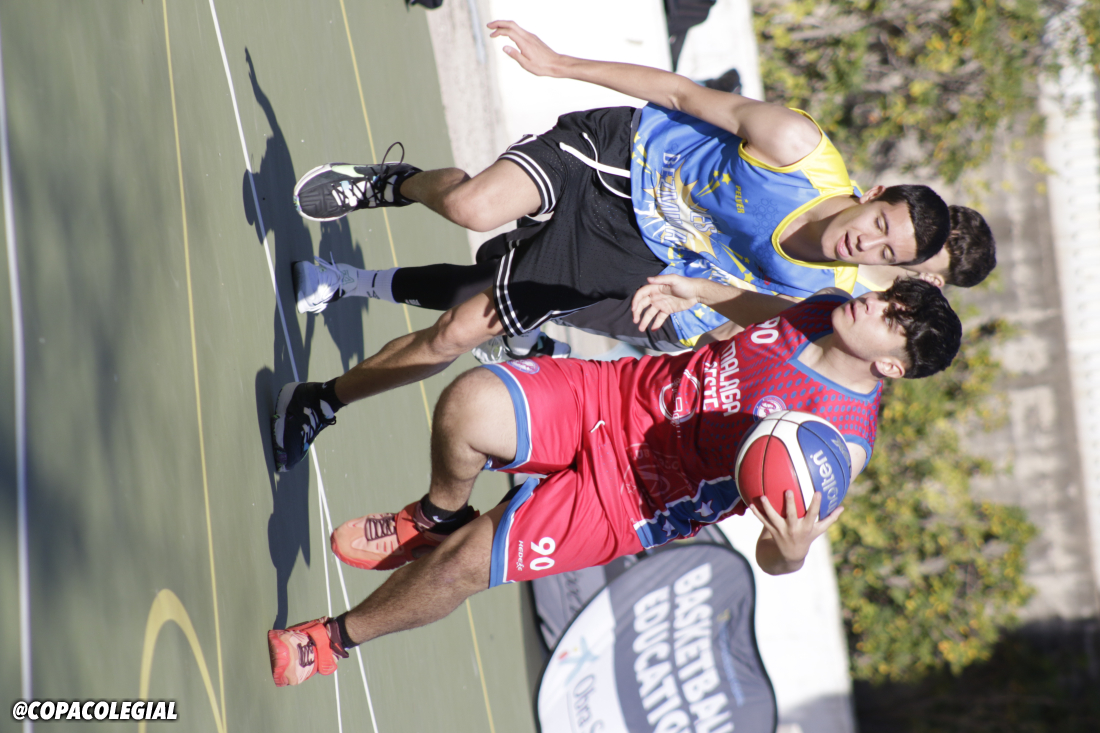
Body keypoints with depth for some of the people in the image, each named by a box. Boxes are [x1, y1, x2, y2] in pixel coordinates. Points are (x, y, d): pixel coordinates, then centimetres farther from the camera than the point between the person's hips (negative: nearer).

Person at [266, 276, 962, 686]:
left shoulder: (842, 440, -25)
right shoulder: (829, 308, -7)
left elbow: (773, 558, -20)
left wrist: (792, 549, -43)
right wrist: (697, 290, 3)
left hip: (629, 500, -5)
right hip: (616, 396, 5)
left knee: (467, 563, -11)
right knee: (469, 405, -18)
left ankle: (338, 639, 18)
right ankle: (439, 517, 17)